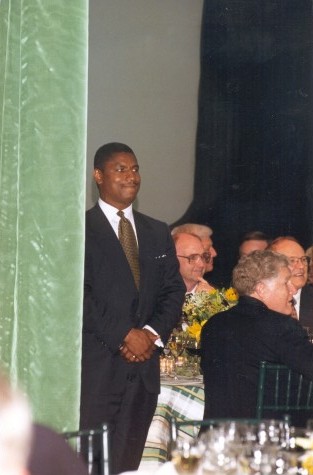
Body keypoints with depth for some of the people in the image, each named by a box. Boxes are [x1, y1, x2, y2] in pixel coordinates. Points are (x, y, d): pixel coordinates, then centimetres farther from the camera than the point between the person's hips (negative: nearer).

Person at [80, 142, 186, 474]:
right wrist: (125, 335, -13)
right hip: (96, 368, -5)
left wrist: (153, 333, -3)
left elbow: (174, 290, 14)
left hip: (143, 365, 5)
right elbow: (78, 295, -10)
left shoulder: (158, 233, 17)